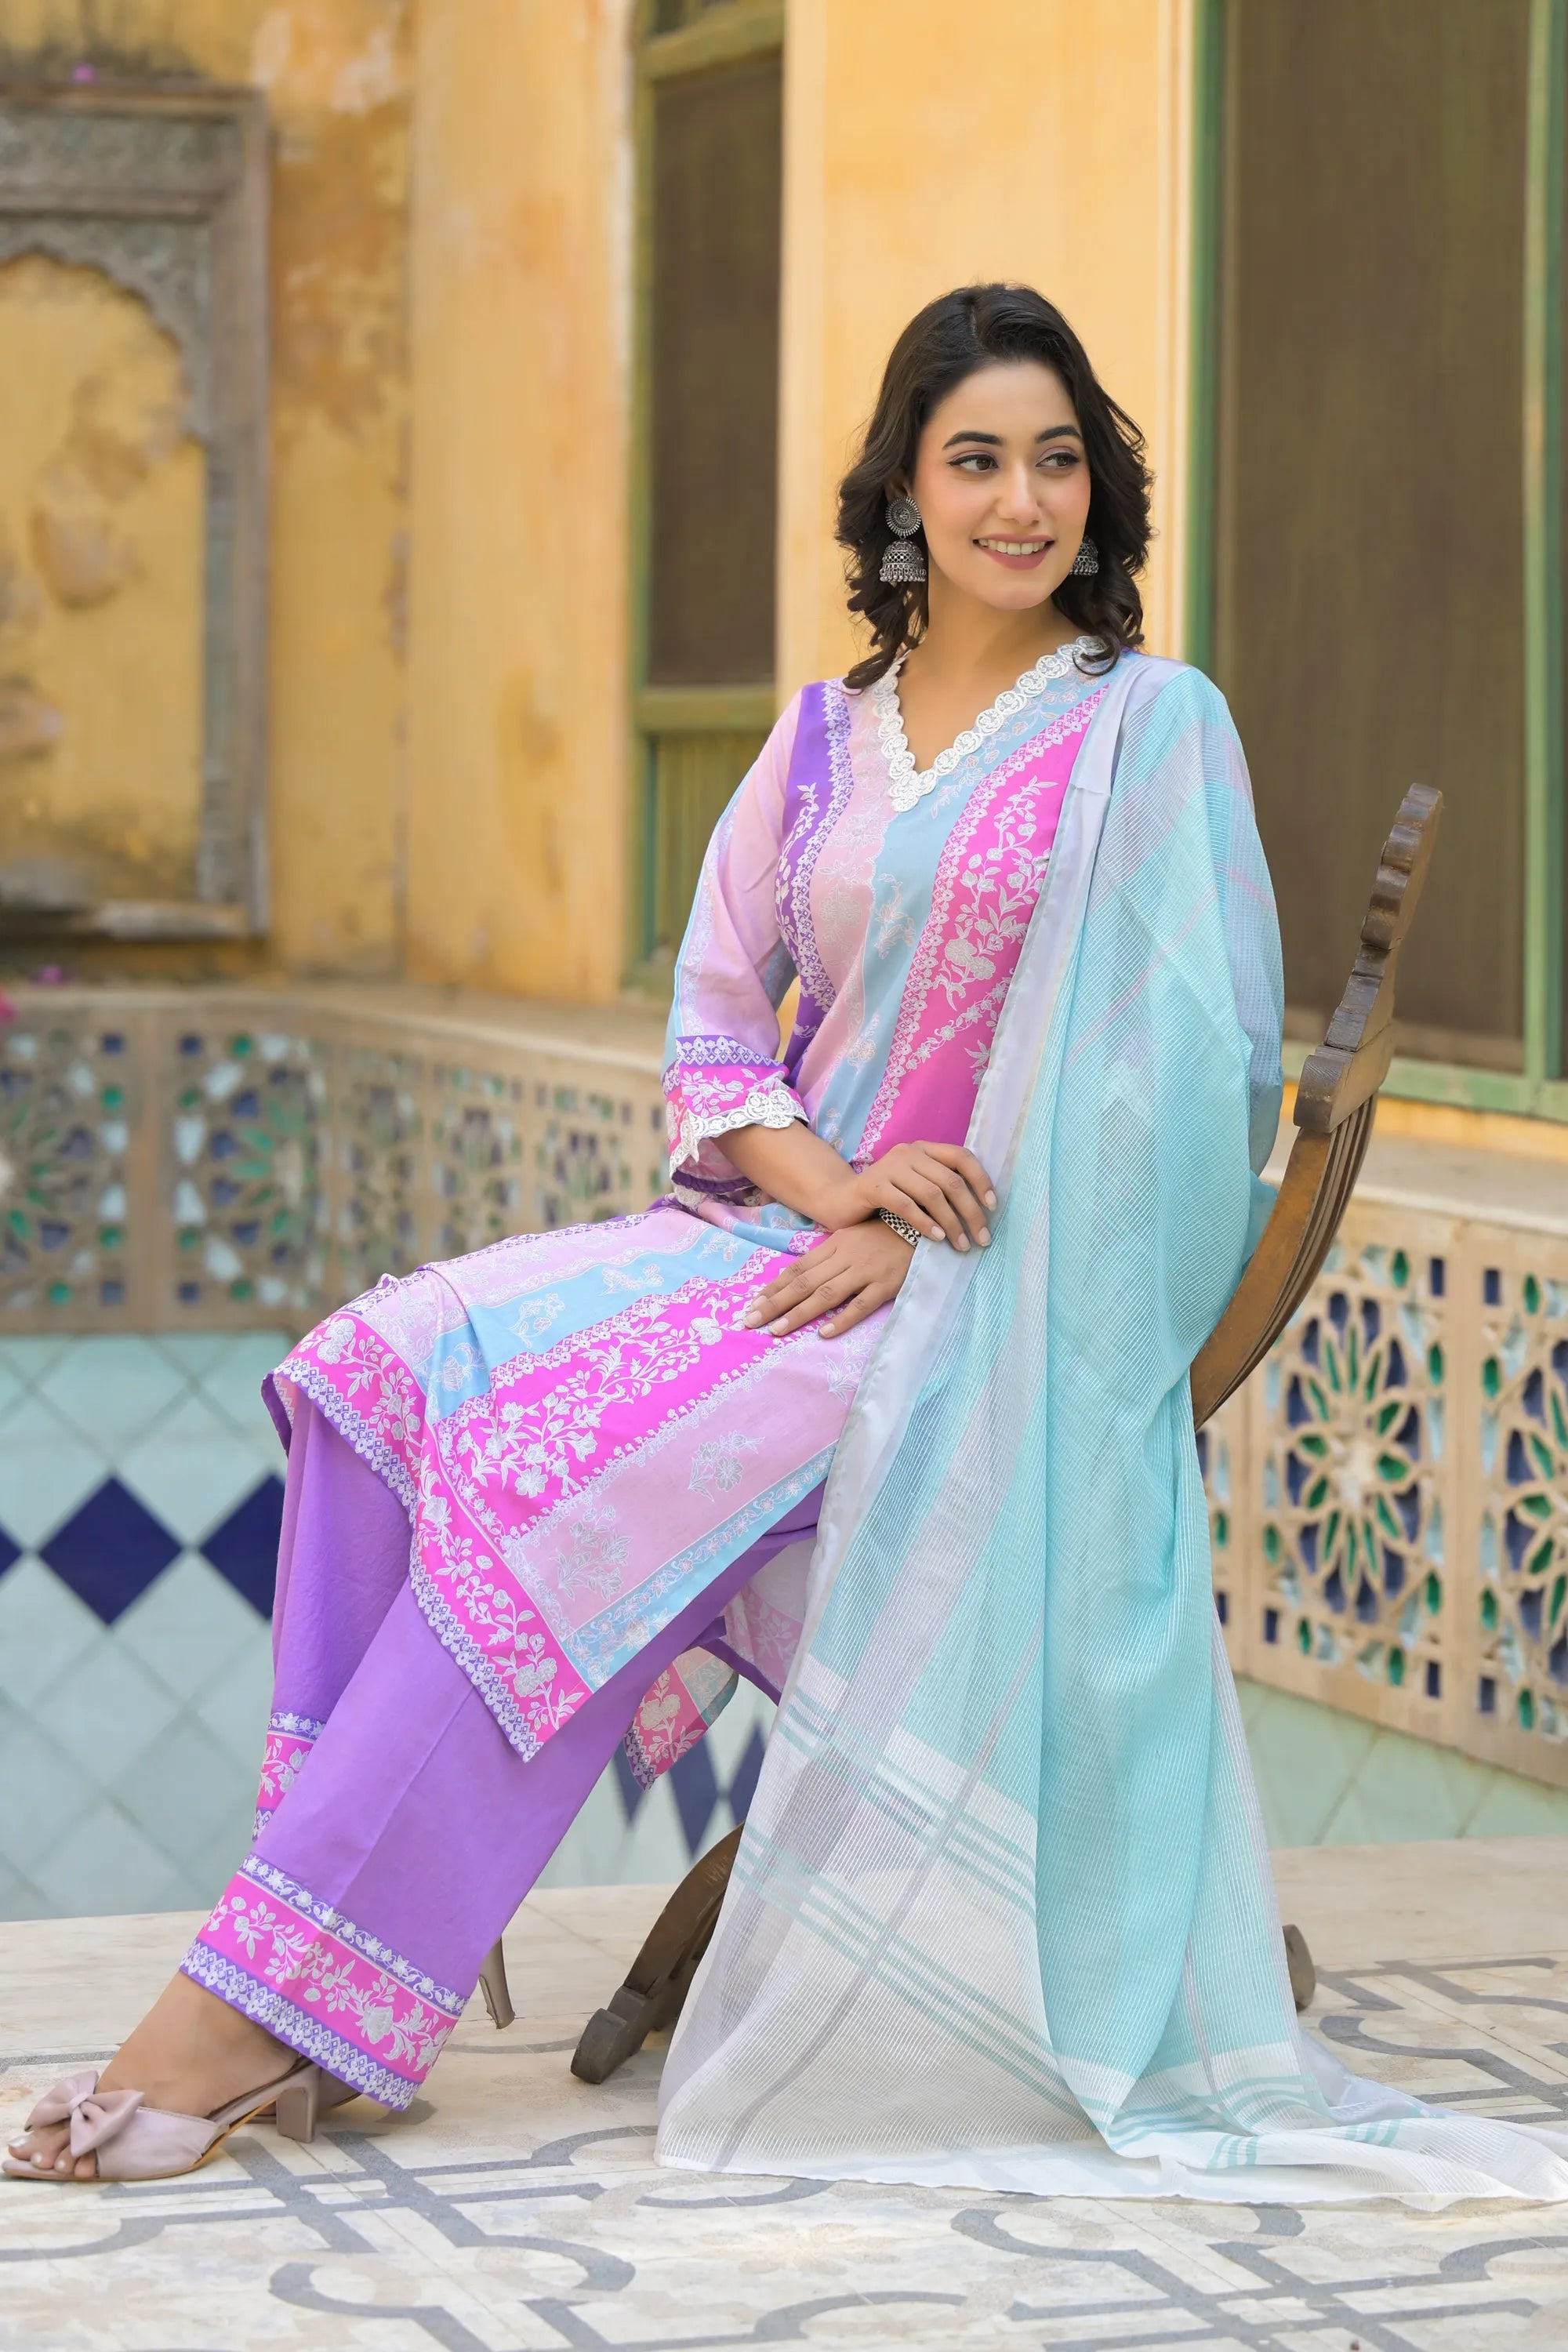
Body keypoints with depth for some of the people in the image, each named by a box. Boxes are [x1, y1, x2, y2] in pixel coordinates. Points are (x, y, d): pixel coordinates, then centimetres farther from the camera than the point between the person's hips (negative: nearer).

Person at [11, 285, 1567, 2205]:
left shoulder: (1151, 729, -1)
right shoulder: (823, 737, 15)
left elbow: (1152, 1062, -9)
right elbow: (711, 1025, 11)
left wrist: (925, 1240, -17)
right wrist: (825, 1176, -9)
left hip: (989, 1299, -6)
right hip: (780, 1230, 6)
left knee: (561, 1463, -27)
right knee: (389, 1365, -17)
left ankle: (275, 2007, -24)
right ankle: (325, 1876, -19)